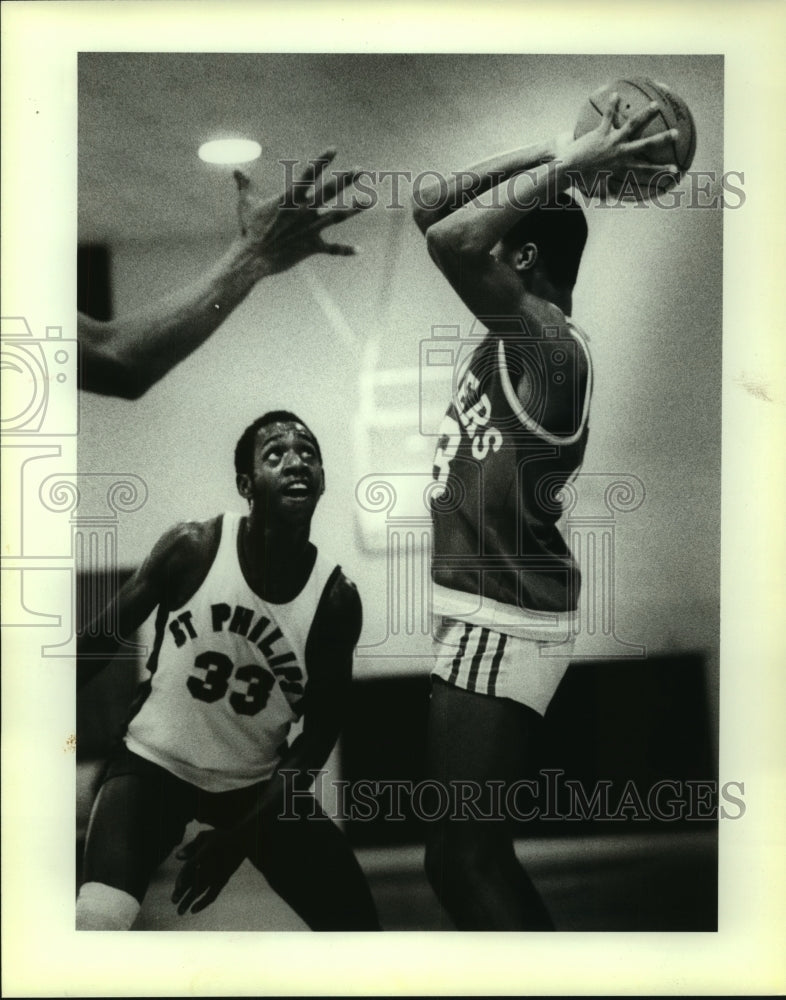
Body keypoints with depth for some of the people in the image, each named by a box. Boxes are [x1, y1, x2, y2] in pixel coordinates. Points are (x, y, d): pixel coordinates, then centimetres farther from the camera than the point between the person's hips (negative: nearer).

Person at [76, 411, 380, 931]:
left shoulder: (337, 598, -13)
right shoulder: (191, 548, -17)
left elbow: (320, 732, -7)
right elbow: (100, 640, -4)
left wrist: (244, 833, -11)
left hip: (258, 781, 2)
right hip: (156, 760, -2)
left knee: (356, 921, -1)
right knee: (95, 920, -24)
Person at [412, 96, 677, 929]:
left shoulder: (550, 348, -19)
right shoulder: (518, 333, 8)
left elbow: (451, 237, -33)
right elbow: (431, 212, 11)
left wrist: (565, 166, -21)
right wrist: (551, 156, 6)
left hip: (502, 628, -10)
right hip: (483, 620, 10)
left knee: (462, 859, -4)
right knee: (474, 850, 19)